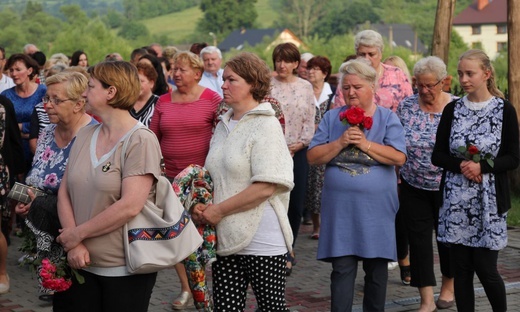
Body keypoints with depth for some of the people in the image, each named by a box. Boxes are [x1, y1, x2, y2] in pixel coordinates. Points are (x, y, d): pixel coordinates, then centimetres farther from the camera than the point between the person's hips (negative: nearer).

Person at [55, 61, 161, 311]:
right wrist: (73, 243, -10)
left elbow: (129, 207, -21)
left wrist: (77, 234, -13)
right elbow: (65, 191, 5)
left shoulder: (141, 141, -12)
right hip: (83, 263, 6)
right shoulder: (85, 136, 8)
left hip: (126, 270, -5)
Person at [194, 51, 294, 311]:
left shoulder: (266, 126, -9)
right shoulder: (224, 125, 13)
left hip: (261, 239, -7)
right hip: (226, 237, 7)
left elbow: (265, 187, -18)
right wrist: (201, 208, 2)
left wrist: (219, 210, -15)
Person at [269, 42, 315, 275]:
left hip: (298, 150, 3)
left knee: (296, 204, 4)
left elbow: (310, 120, 7)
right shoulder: (267, 86, 1)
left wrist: (301, 142, -5)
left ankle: (289, 246, 23)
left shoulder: (305, 87, 9)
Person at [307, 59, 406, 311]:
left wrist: (365, 144, -18)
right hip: (340, 208, 0)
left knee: (376, 269, 10)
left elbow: (399, 157, -11)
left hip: (376, 208, 0)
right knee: (342, 269, -3)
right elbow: (313, 157, -1)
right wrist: (340, 143, -15)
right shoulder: (332, 118, 6)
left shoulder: (387, 118, 2)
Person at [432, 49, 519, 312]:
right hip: (456, 199, 3)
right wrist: (461, 165, -14)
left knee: (485, 268, -2)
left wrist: (481, 167, -19)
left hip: (489, 200, -3)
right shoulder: (453, 109, 6)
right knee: (461, 269, 5)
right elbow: (437, 156, 5)